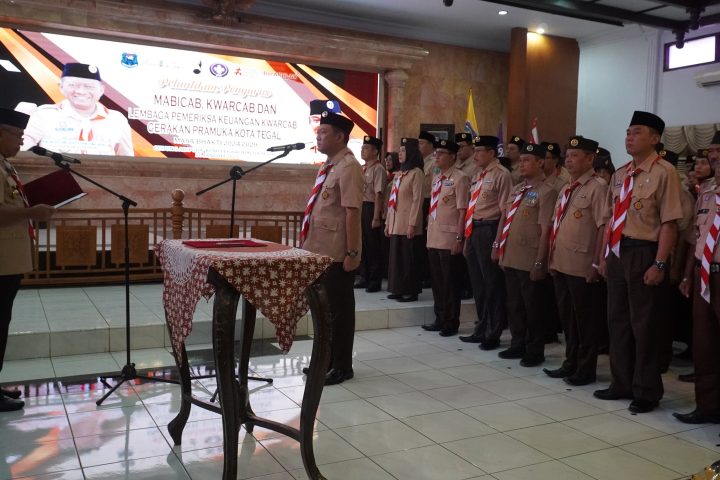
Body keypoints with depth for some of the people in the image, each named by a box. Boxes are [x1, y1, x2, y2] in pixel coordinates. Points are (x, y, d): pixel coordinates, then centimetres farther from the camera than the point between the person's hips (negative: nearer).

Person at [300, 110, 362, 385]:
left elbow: (352, 212, -21)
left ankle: (342, 367, 17)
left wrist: (352, 253, -23)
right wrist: (308, 242, 20)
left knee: (339, 309, 3)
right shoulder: (329, 166, 13)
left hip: (337, 254, -9)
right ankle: (327, 360, 32)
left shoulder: (348, 167, -16)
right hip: (321, 251, 9)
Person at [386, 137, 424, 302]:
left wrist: (412, 224, -18)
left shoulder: (416, 173, -8)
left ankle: (411, 292, 6)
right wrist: (388, 222, 16)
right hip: (396, 223, 8)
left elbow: (417, 200, -14)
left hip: (407, 223, -8)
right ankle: (398, 289, 19)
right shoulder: (399, 174, 16)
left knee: (408, 258, -2)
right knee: (396, 256, 11)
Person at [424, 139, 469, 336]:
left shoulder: (460, 178, -10)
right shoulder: (436, 178, 14)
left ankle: (451, 323, 13)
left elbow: (463, 210, -14)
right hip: (434, 239, 8)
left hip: (450, 240, -8)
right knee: (437, 282, 14)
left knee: (450, 283, 2)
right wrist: (429, 234, 16)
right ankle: (440, 320, 25)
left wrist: (459, 238, -17)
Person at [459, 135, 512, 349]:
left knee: (492, 284, 1)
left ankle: (493, 334, 13)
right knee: (477, 283, 16)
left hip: (489, 230, -9)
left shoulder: (501, 175, -11)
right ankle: (481, 329, 29)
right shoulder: (478, 175, 15)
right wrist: (468, 236, 17)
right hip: (474, 230, 9)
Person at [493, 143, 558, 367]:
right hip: (510, 258, 7)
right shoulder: (516, 190, 13)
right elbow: (504, 218, 20)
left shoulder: (546, 192, -11)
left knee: (532, 307, 5)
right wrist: (497, 245, 15)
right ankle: (518, 344, 30)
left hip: (529, 262, -7)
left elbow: (545, 230, -15)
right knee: (514, 305, 16)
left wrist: (539, 262, -17)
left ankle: (535, 352, 17)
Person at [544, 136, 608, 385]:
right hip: (561, 264, 8)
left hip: (582, 266, -8)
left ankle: (586, 369, 15)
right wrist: (552, 259, 16)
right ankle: (571, 362, 30)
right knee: (566, 316, 16)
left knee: (585, 318, 3)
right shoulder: (566, 190, 15)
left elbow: (604, 227, -16)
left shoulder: (597, 187, -10)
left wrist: (596, 263, -18)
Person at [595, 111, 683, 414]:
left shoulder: (664, 173, -10)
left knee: (643, 324, 2)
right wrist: (605, 255, 13)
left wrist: (659, 264, -18)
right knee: (617, 320, 14)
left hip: (643, 253, -7)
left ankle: (647, 392, 18)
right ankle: (622, 383, 30)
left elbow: (669, 223, -15)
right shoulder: (620, 174, 12)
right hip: (618, 252, 7)